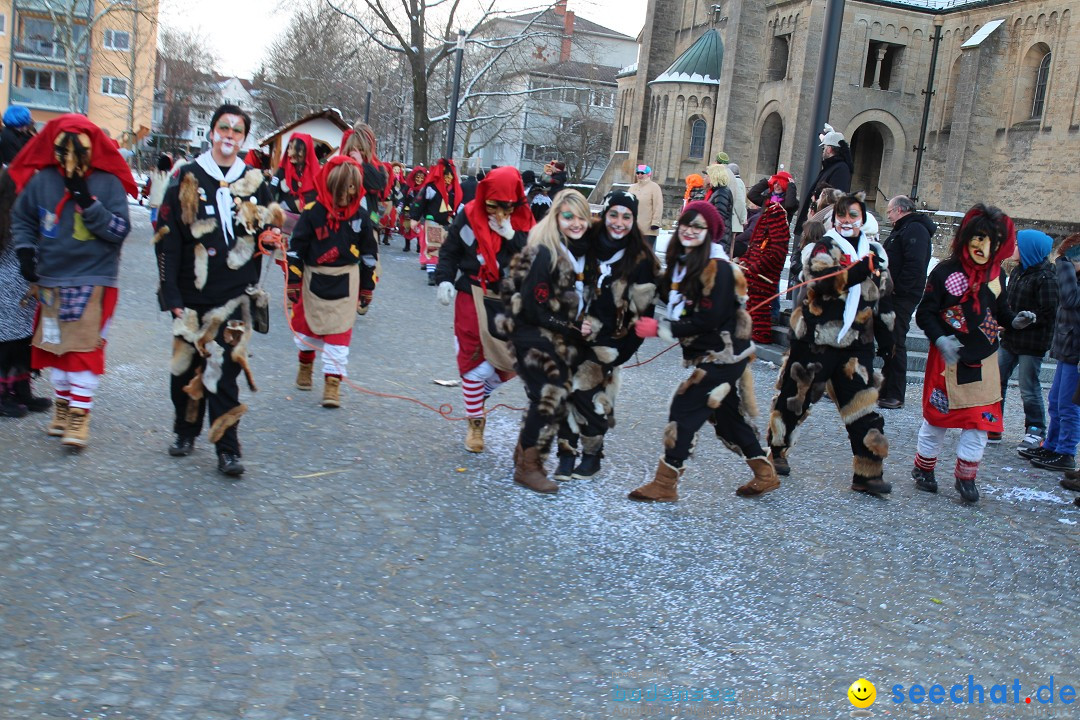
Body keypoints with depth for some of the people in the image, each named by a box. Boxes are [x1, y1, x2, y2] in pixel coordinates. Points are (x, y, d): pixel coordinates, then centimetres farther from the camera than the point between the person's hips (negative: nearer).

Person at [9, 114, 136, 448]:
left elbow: (120, 230, -13)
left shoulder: (109, 182, -7)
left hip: (95, 279, -3)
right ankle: (63, 402, 28)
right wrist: (25, 250, 2)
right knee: (55, 345, 12)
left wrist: (87, 202, -20)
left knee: (85, 346, -7)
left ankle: (80, 413, 0)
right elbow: (21, 218, 15)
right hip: (51, 279, 4)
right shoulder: (41, 180, 0)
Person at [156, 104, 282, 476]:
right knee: (187, 365, 9)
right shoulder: (187, 180, 2)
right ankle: (186, 432, 30)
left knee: (224, 369, -5)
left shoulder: (255, 183, 8)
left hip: (235, 294, 0)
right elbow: (168, 240, -1)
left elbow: (270, 233, 17)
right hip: (192, 294, 0)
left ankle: (228, 449, 0)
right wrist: (171, 295, -7)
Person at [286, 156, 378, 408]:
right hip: (314, 279, 0)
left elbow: (369, 253, 6)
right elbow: (295, 247, -6)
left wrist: (367, 287, 8)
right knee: (306, 323, 15)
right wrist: (293, 281, -8)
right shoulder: (313, 212, -10)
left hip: (345, 281, 0)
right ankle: (306, 364, 42)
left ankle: (333, 382, -2)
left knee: (340, 330, -4)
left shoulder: (360, 216, -3)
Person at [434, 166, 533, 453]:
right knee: (473, 359, 1)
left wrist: (511, 235, -19)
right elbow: (449, 251, 6)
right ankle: (475, 422, 15)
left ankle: (478, 394, 31)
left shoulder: (525, 223, -1)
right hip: (473, 298, -1)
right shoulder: (469, 216, -2)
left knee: (508, 359, -1)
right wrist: (444, 279, -7)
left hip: (509, 302, 1)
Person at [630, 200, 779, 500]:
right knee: (727, 414, 17)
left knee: (684, 410, -9)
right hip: (709, 355, 9)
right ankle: (765, 475, 31)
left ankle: (664, 483, -1)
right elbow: (677, 303, 13)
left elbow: (708, 320, -24)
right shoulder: (683, 261, 7)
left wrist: (659, 329, -22)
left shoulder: (717, 267, -19)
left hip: (722, 355, -9)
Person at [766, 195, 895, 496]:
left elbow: (882, 298, 24)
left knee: (863, 404, -2)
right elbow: (823, 281, -26)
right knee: (795, 396, 7)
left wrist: (885, 334, 23)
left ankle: (867, 473, 2)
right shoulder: (823, 247, -5)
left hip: (856, 344, 4)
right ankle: (775, 450, 28)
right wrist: (860, 270, -38)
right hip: (814, 340, -4)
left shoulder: (875, 253, 14)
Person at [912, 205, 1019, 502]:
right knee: (937, 416, 9)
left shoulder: (995, 273, 2)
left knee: (979, 420, 1)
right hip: (948, 360, -4)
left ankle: (966, 476, 15)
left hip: (984, 361, 4)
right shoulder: (946, 272, -13)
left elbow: (1000, 310, 13)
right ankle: (923, 468, 27)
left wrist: (1015, 320, -8)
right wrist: (940, 339, -25)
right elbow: (925, 313, -11)